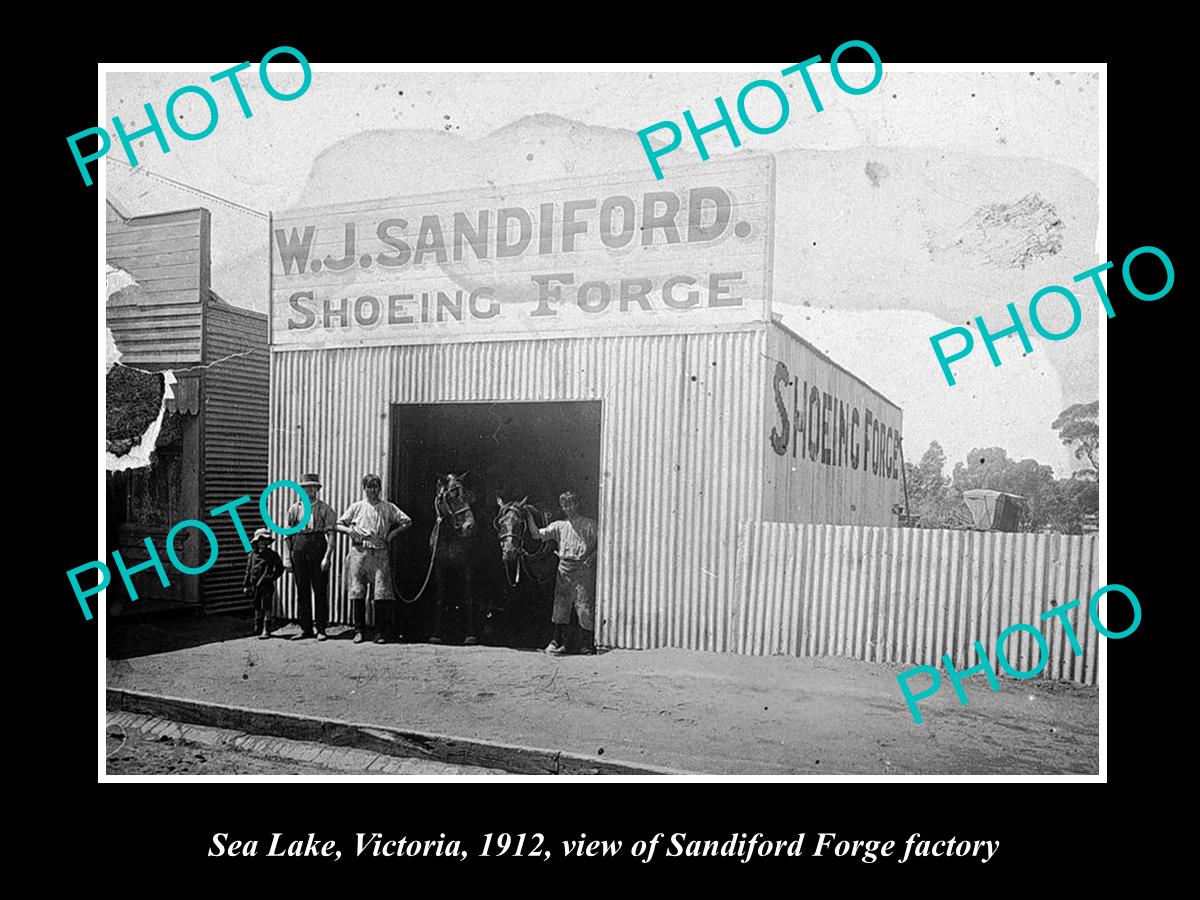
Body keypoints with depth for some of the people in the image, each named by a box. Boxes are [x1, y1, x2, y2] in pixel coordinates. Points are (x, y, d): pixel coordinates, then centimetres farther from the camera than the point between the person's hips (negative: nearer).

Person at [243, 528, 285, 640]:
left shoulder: (272, 555, 0)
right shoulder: (252, 555, 7)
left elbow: (280, 568, 4)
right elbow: (248, 570, 9)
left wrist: (272, 577, -10)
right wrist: (246, 585, 7)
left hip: (267, 585, -3)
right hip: (255, 585, 3)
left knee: (267, 607, -4)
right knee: (257, 607, 13)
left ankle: (266, 630, -2)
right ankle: (258, 628, 24)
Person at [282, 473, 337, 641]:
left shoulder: (325, 509, 1)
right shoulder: (294, 509, 10)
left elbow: (331, 535, -5)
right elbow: (287, 535, 10)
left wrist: (327, 557, -15)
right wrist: (286, 558, 3)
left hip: (318, 550, -3)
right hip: (299, 550, 3)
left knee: (320, 592, 0)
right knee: (302, 591, 7)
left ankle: (321, 629, 8)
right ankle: (305, 629, 16)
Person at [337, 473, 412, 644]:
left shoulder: (388, 507, 12)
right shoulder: (356, 507, 13)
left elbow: (407, 522, 12)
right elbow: (339, 525, 17)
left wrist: (392, 533, 1)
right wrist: (350, 530, -3)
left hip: (380, 553, -1)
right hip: (359, 552, 1)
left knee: (382, 593, -7)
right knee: (358, 592, -1)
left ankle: (380, 632, 0)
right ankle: (359, 630, 9)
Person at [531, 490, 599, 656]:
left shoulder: (590, 524, 5)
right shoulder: (559, 525, 14)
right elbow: (538, 534, 7)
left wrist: (592, 557, -12)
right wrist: (530, 517, -5)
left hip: (583, 569, -3)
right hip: (564, 569, 3)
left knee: (585, 605, -4)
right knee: (560, 605, 3)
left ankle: (587, 643, 4)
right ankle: (558, 642, 11)